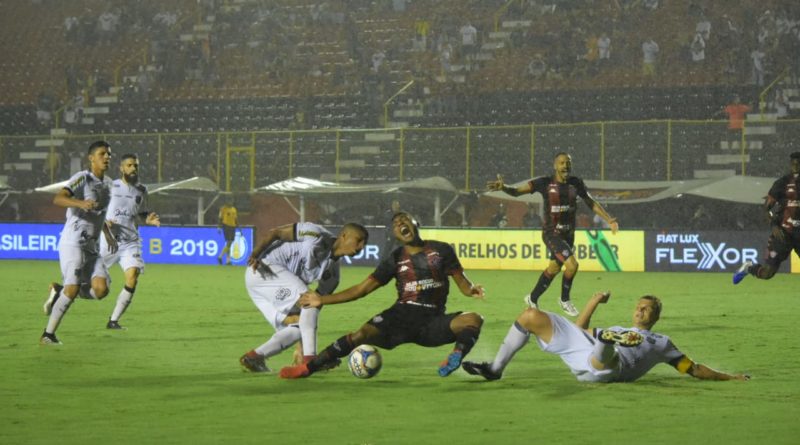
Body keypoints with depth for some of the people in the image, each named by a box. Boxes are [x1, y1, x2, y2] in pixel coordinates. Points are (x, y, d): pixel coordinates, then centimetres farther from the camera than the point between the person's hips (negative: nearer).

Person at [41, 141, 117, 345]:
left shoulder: (107, 183, 16)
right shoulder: (82, 178, -9)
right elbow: (58, 199, -23)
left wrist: (108, 235, 26)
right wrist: (80, 203, -39)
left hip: (91, 247, 7)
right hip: (73, 242, -7)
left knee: (101, 290, -10)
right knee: (72, 289, -17)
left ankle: (58, 292, 14)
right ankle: (48, 334, -4)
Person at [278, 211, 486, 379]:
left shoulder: (441, 250, 7)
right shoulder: (396, 260, 10)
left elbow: (462, 282, 7)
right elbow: (361, 289, 13)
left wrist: (471, 289, -19)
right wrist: (322, 300, 9)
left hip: (433, 322, 0)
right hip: (402, 316, 0)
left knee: (474, 319, -27)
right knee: (362, 334, -25)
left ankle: (453, 361, -47)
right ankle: (306, 368, -22)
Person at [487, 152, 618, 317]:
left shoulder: (576, 183, 3)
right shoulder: (545, 183, -10)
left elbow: (592, 203, 14)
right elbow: (517, 191, -13)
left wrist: (610, 220, 8)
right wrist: (504, 187, -34)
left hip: (568, 234, 6)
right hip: (552, 233, -6)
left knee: (554, 269, 14)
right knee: (572, 264, -20)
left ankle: (533, 299, 34)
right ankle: (565, 300, 4)